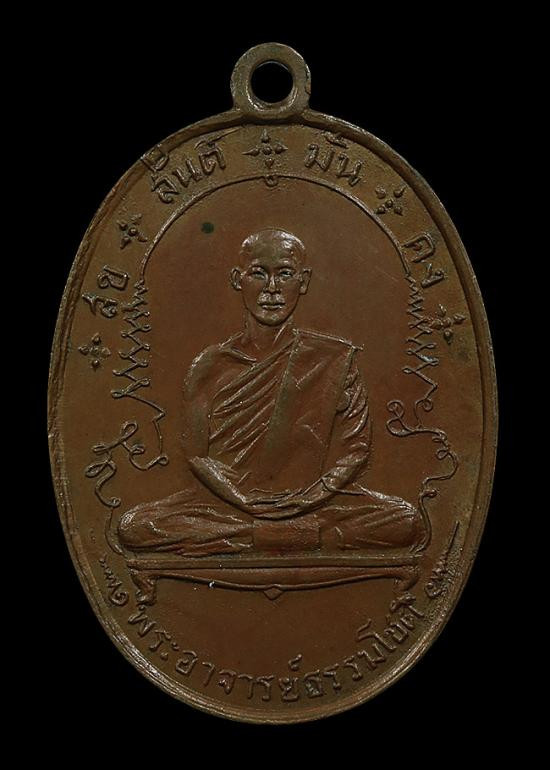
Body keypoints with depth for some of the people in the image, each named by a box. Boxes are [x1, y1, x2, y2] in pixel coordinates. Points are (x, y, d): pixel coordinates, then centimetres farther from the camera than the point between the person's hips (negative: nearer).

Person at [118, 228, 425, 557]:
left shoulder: (336, 360, 4)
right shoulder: (210, 367, 5)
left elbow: (354, 449, 0)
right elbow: (198, 455, 2)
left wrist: (302, 499, -14)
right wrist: (248, 501, -13)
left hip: (314, 501, -1)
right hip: (226, 502, 2)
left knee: (408, 522, -25)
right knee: (133, 528, -24)